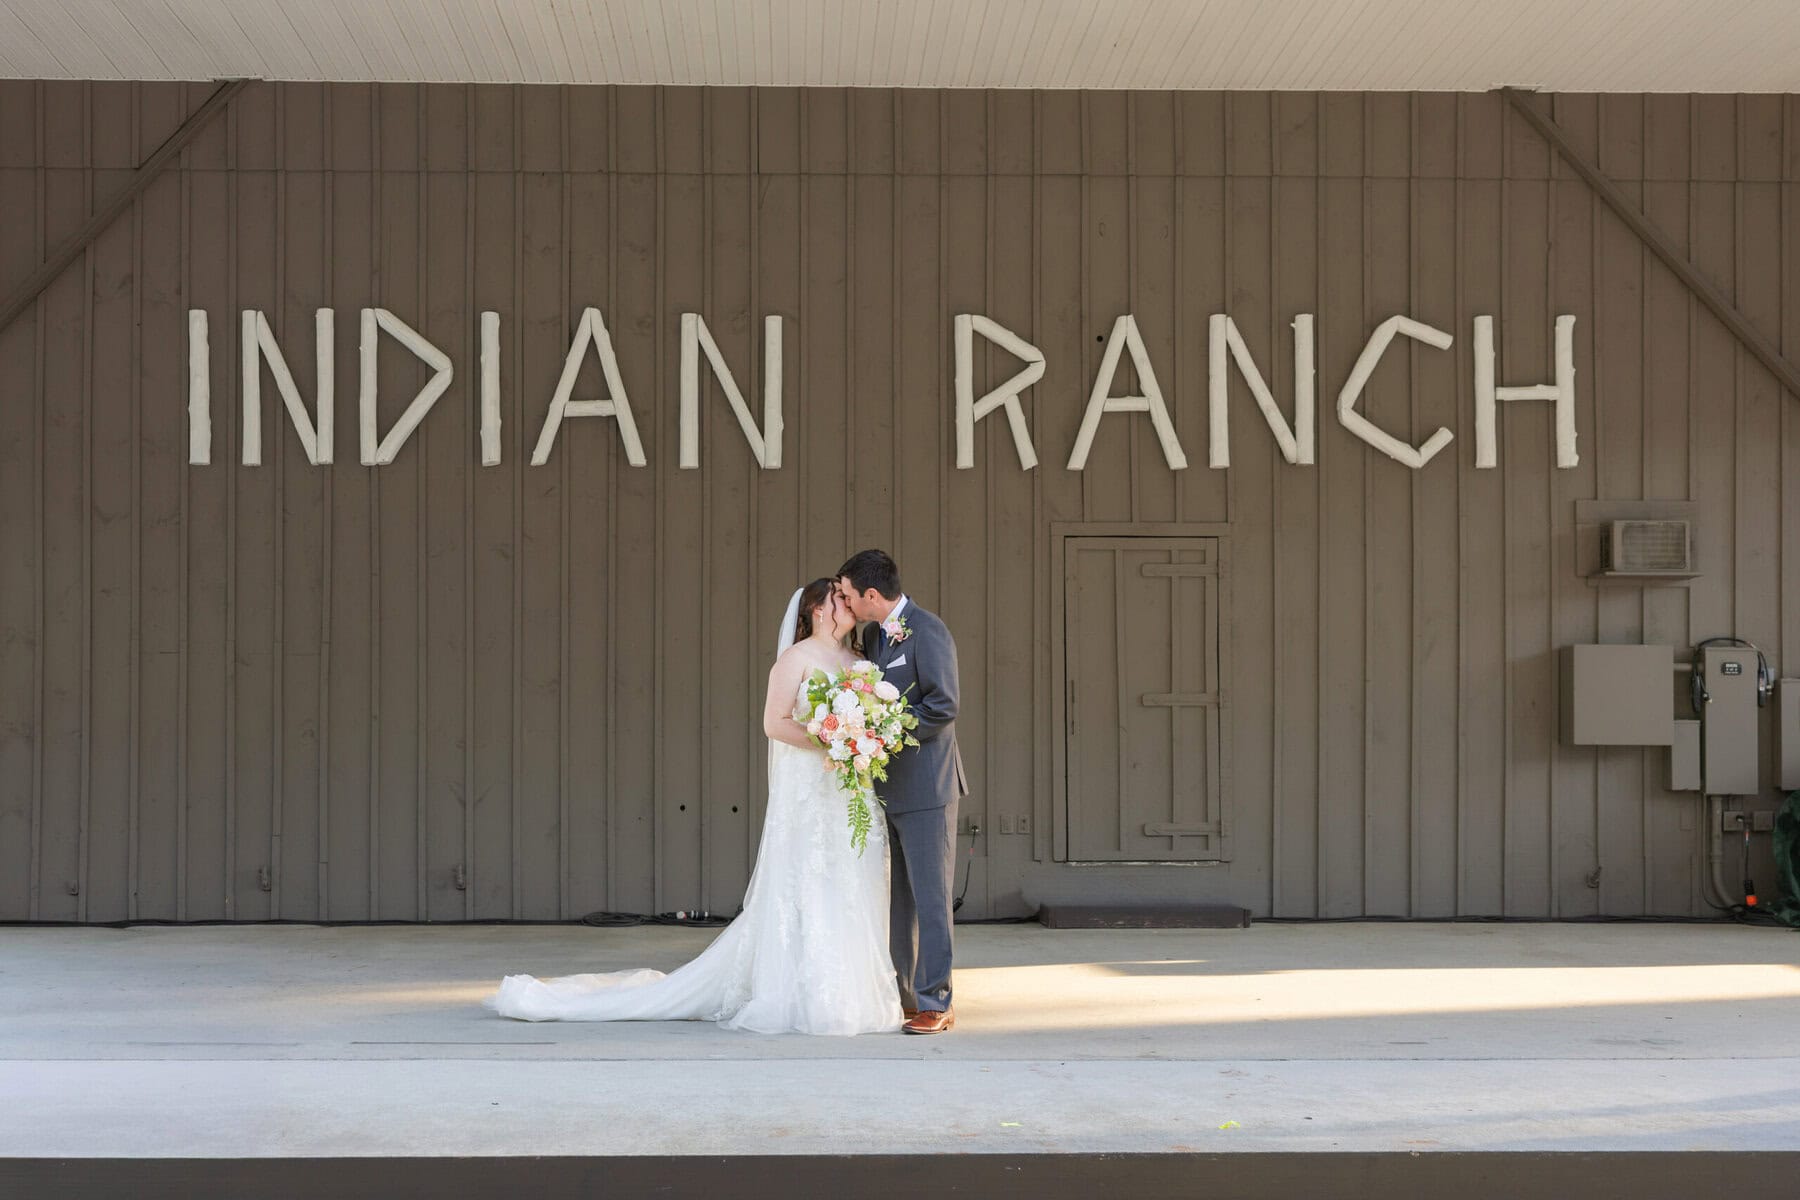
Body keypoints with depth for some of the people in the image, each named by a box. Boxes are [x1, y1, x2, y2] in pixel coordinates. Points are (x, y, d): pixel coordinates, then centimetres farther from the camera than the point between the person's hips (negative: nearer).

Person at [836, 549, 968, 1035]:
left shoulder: (927, 632, -13)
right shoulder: (874, 634, 14)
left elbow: (943, 705, -19)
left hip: (925, 787, -9)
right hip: (888, 788, 9)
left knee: (930, 896, -4)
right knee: (898, 899, 13)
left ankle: (935, 1003, 1)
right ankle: (906, 995, 20)